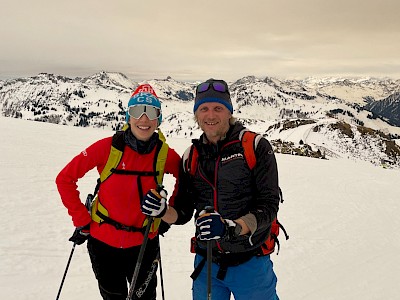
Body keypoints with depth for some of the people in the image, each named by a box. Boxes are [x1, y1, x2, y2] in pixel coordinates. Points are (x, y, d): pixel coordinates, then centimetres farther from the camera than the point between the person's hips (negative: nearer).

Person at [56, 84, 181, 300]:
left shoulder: (165, 154, -12)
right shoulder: (108, 147, -16)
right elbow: (65, 179, -8)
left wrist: (169, 213, -3)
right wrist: (82, 222, -8)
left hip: (143, 243, 0)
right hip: (103, 242, 0)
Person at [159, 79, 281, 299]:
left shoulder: (255, 147, -10)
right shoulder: (191, 156, 3)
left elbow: (269, 205, -13)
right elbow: (183, 213, 6)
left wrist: (232, 227, -29)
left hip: (250, 262, -3)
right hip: (206, 262, 4)